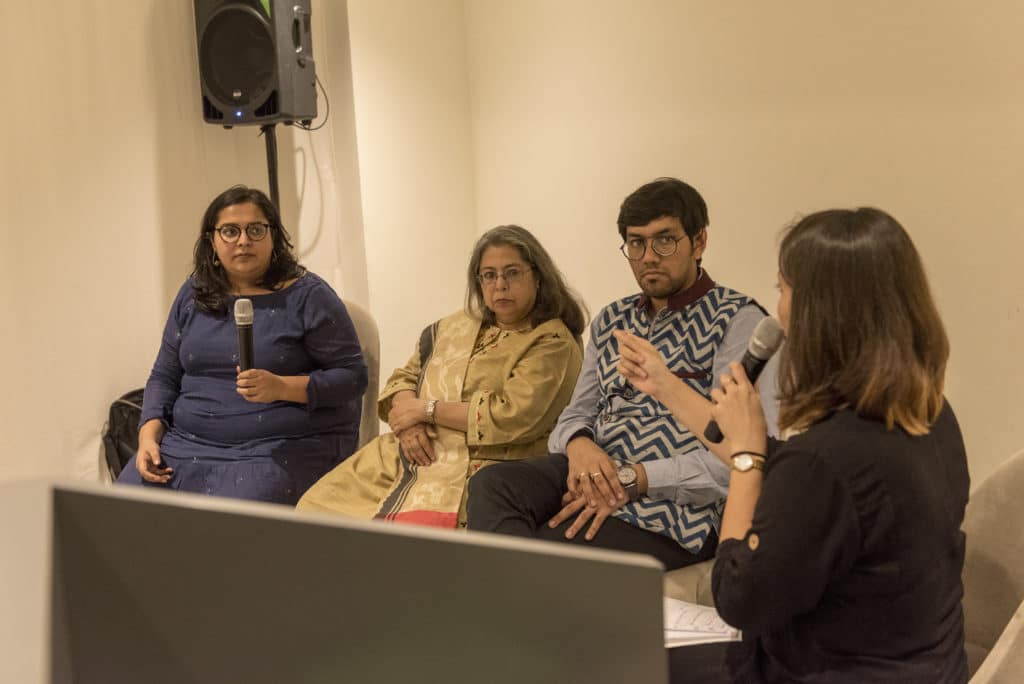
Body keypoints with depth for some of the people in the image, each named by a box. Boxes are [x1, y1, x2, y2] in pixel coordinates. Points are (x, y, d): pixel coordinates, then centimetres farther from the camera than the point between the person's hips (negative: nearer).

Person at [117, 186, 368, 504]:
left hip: (285, 446, -5)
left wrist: (282, 388, -19)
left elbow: (352, 376, -5)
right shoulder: (194, 294, 14)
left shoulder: (308, 295, -2)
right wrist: (149, 436, 1)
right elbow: (165, 375, 18)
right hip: (188, 442, 5)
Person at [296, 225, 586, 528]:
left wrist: (426, 409, -9)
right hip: (410, 455, 7)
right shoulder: (457, 326, 19)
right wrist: (407, 422, -3)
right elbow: (404, 377, 21)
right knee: (317, 506, -9)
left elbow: (514, 416, -16)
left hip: (476, 470, -7)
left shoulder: (552, 343, -3)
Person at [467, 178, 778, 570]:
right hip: (594, 469, 6)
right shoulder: (611, 321, 20)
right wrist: (579, 445, -9)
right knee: (490, 485, -25)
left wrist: (631, 479, -18)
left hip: (675, 498, -6)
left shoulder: (737, 320, -3)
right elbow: (576, 415, 18)